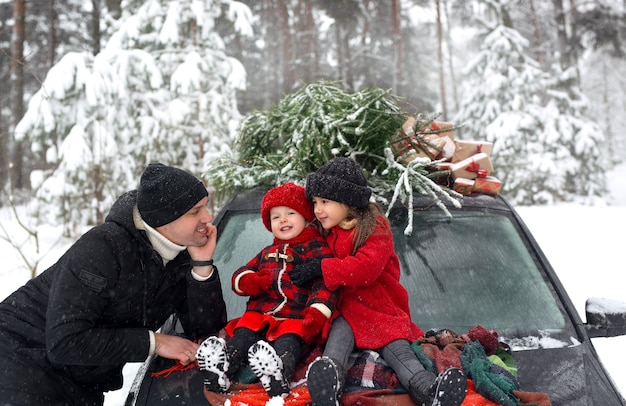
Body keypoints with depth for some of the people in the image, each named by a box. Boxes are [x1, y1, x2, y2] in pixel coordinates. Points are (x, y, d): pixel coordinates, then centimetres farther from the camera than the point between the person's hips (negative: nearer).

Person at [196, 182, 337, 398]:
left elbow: (324, 284, -1)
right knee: (243, 333, -25)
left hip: (297, 316, -5)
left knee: (288, 340, -36)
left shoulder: (317, 249, 11)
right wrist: (252, 281, -1)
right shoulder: (267, 252, 32)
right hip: (260, 311, 6)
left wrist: (316, 314, -20)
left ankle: (280, 375, -65)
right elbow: (240, 275, 27)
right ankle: (222, 367, -49)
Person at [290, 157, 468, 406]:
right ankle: (330, 379, -63)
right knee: (340, 331, -32)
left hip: (381, 307, -1)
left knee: (395, 346, -25)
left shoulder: (376, 227, -2)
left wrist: (321, 268, -19)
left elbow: (367, 267, -20)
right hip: (343, 309, 1)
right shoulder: (326, 234, 16)